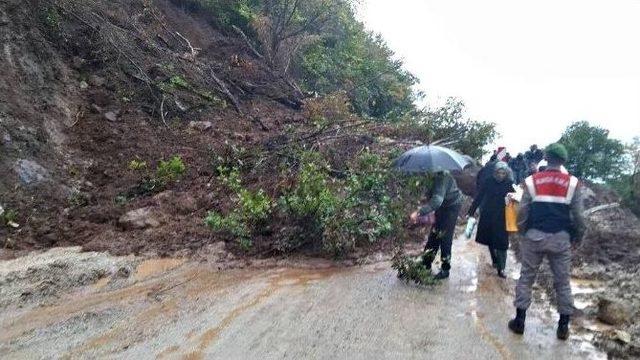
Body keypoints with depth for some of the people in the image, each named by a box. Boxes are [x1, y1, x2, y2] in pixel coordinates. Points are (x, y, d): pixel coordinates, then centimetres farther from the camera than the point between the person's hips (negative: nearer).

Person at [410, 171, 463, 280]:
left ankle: (445, 269, 8)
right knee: (434, 235, 11)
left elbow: (437, 199, -44)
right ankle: (426, 264, 21)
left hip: (452, 206, -8)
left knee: (444, 238, -4)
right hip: (442, 205, 8)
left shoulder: (441, 176, -33)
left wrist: (419, 212, -52)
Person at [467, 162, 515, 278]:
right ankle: (495, 261, 36)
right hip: (487, 216, 2)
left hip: (501, 218, -2)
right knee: (490, 240, 15)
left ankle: (501, 268, 2)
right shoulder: (489, 182, -4)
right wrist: (470, 212, -3)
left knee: (501, 243, -4)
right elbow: (479, 197, -1)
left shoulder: (510, 184, -6)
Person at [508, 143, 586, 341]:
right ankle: (563, 326, 19)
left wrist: (522, 231, 11)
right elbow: (577, 215, -1)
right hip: (561, 238, 1)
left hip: (535, 236, 0)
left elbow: (522, 211, -4)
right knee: (562, 282, 13)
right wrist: (578, 237, 13)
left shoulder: (532, 181, -2)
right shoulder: (572, 183, -2)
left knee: (526, 277, 10)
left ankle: (519, 321, 13)